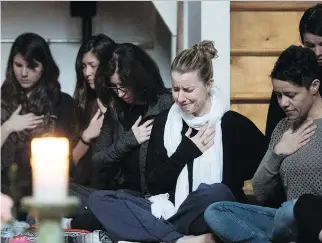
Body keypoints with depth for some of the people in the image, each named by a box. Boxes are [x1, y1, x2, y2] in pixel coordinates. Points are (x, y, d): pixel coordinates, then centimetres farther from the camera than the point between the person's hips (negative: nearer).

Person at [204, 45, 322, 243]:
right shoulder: (284, 128, 14)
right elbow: (262, 194, 12)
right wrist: (277, 153, -2)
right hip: (292, 220, 7)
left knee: (292, 211, -39)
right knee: (215, 212, -9)